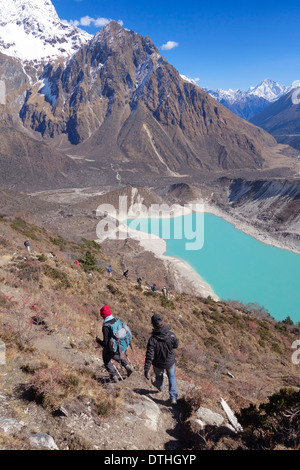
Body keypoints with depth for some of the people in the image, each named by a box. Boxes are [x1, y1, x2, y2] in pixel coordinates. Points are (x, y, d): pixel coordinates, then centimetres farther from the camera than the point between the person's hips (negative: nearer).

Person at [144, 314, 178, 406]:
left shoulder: (152, 340, -33)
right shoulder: (171, 335, -25)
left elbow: (149, 356, -30)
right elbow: (175, 345, -5)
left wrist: (146, 369, -23)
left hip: (158, 364, 0)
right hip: (170, 362, 1)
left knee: (159, 375, 31)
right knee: (172, 377, 26)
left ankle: (160, 387, 61)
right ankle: (173, 398, 26)